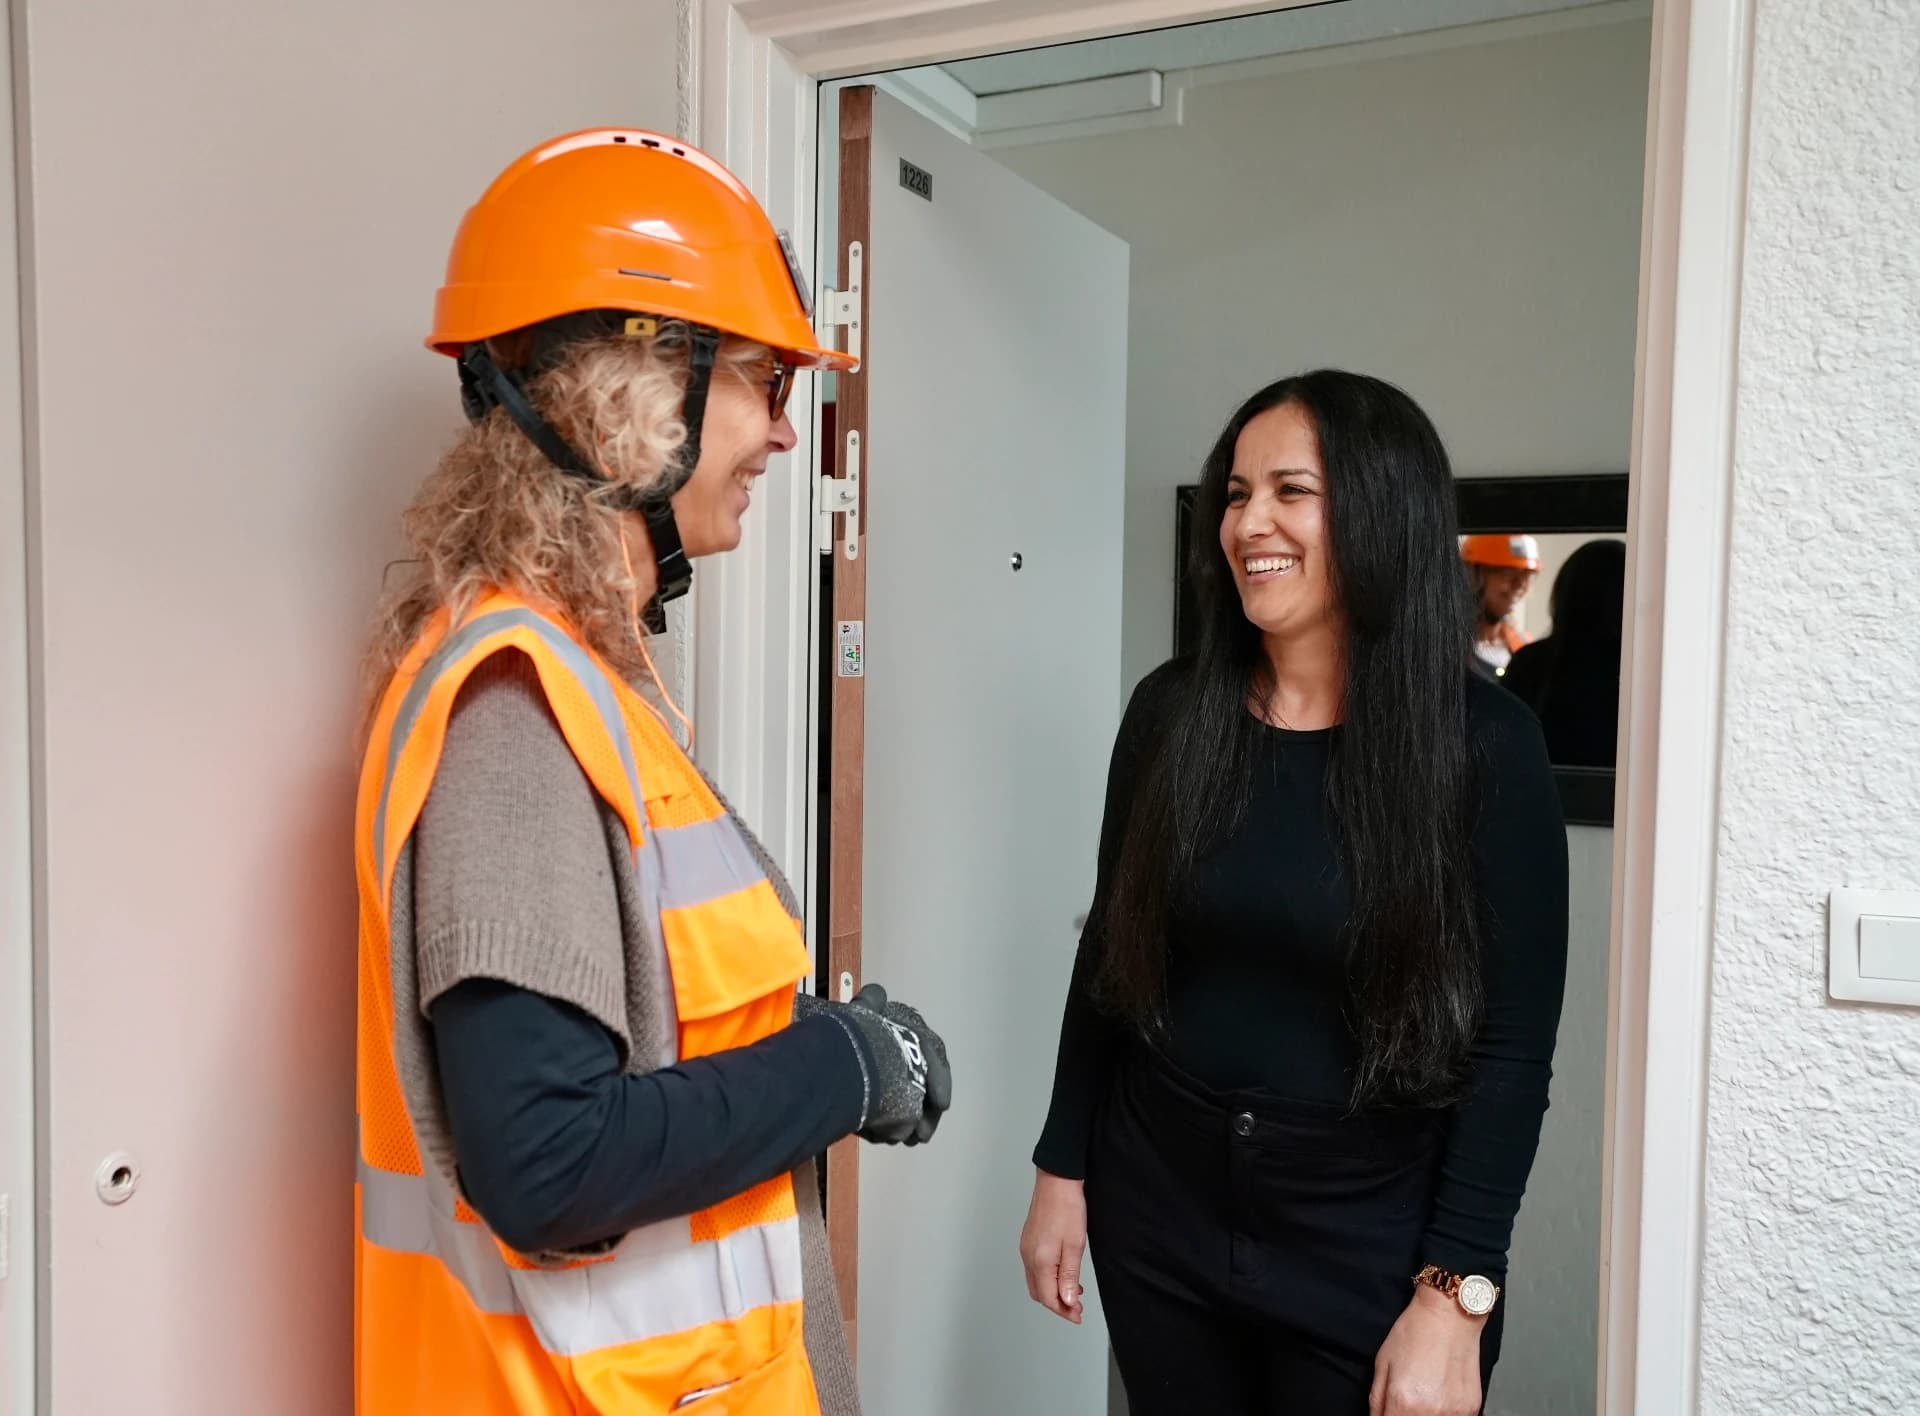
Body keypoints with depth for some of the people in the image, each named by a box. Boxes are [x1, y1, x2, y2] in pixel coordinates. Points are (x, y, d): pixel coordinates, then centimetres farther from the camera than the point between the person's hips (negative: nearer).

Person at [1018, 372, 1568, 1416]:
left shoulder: (1482, 745, -12)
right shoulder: (1170, 712, -3)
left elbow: (1512, 1047, -11)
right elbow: (1108, 958, 5)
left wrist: (1453, 1296, -14)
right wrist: (1061, 1170, 6)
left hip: (1371, 1248, -3)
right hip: (1159, 1221, 3)